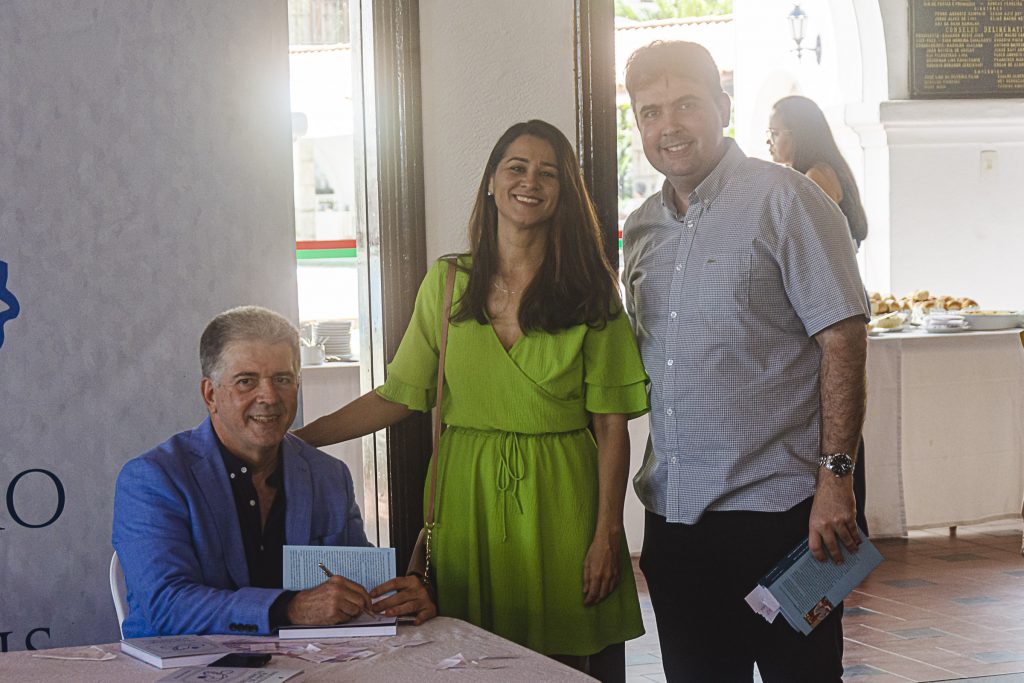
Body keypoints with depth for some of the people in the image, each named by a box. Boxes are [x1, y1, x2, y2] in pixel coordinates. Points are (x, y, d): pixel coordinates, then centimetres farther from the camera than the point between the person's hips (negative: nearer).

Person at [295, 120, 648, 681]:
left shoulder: (590, 292, 1)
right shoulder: (447, 282, 6)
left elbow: (611, 426, -2)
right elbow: (398, 395, 6)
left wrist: (607, 534, -9)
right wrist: (293, 440, -1)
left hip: (559, 499, -1)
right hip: (468, 495, 2)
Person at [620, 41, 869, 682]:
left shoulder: (782, 199, -7)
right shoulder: (642, 228, 13)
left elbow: (842, 339, -11)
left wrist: (834, 476, -17)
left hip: (777, 508, -6)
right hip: (673, 511, 6)